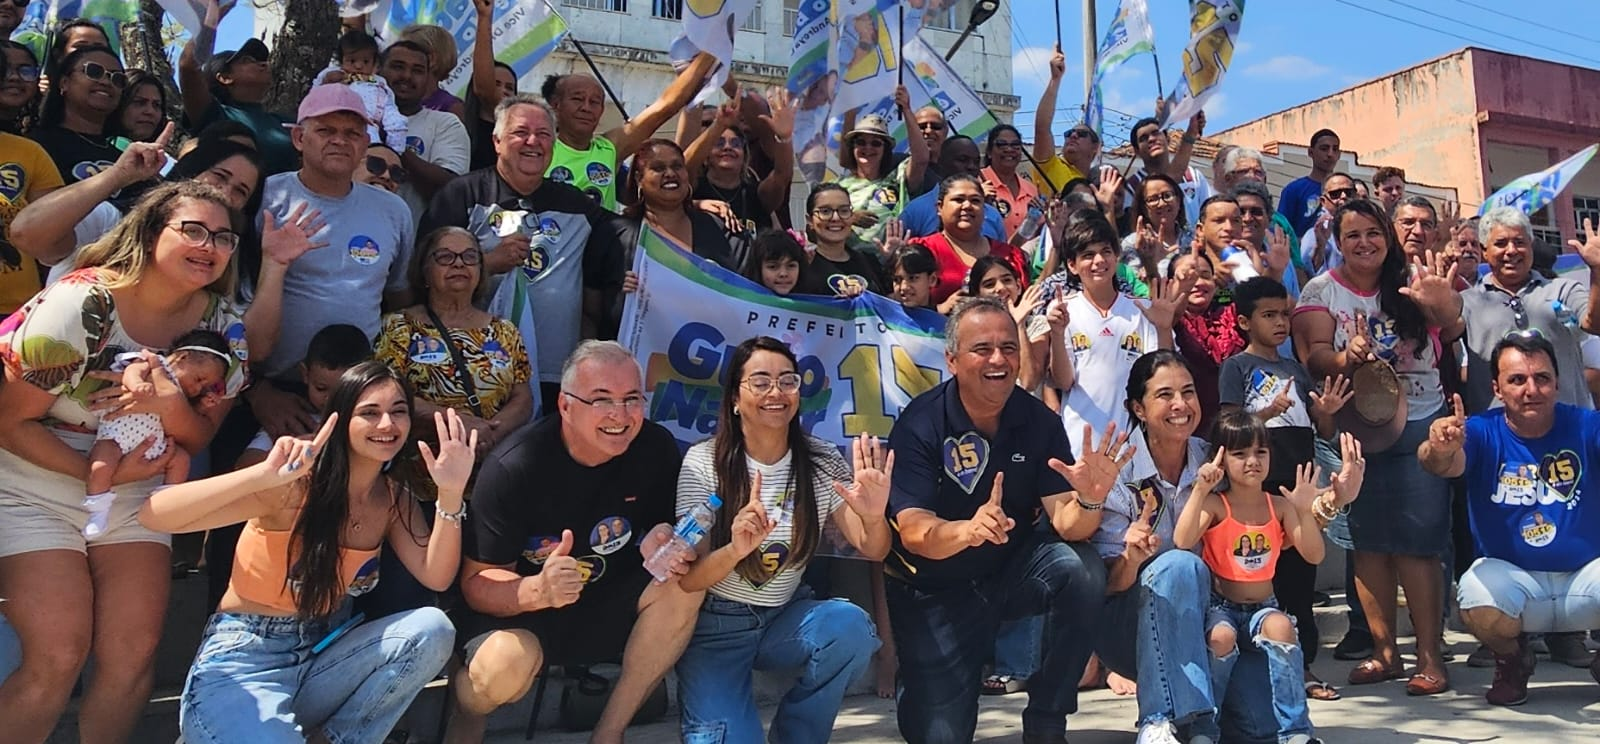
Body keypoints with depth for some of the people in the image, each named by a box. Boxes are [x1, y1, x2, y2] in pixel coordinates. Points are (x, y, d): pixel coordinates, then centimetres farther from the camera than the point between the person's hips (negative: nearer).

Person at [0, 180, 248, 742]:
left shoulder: (225, 325, -6)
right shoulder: (80, 305, -20)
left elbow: (202, 438, -2)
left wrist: (173, 409, -24)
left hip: (134, 488, 4)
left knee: (135, 654, -4)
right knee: (59, 655, -13)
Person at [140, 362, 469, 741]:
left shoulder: (395, 496, 2)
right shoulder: (295, 487, -16)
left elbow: (435, 576, -11)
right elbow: (154, 516, -26)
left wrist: (450, 492, -24)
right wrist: (265, 475, -40)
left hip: (324, 655, 6)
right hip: (242, 662, -5)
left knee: (432, 629, -19)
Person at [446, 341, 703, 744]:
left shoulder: (657, 449, -13)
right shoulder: (512, 468, -24)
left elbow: (667, 526, 3)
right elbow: (477, 583, -19)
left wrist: (665, 543, -23)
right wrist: (538, 589, -42)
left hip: (608, 604, 4)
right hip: (518, 607, -4)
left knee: (683, 586, -23)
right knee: (506, 665, -35)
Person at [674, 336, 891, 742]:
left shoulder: (822, 461, -4)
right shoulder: (704, 463, -12)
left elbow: (873, 551, -8)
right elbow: (687, 579, -15)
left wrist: (874, 517, -32)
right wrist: (734, 551, -37)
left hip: (786, 617, 3)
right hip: (716, 625, -3)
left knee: (852, 626, -28)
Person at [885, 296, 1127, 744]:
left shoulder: (1039, 421, -8)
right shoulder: (920, 424, -18)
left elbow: (1066, 523, -15)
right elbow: (913, 533, -27)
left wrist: (1089, 500, -38)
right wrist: (968, 529, -49)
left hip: (1013, 569, 3)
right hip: (935, 590, -2)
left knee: (1082, 572, -27)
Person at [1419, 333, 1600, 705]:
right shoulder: (1482, 432, -10)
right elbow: (1450, 465, -31)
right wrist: (1439, 449, -55)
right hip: (1511, 575, -1)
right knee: (1479, 609, -33)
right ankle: (1512, 660, 6)